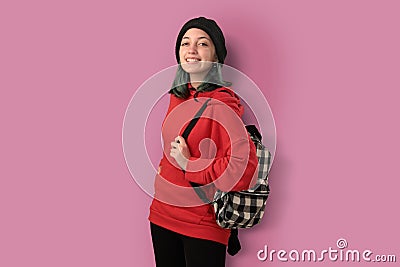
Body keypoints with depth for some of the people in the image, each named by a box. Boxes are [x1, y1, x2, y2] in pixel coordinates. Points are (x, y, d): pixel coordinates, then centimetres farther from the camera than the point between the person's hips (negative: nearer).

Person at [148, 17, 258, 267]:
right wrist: (164, 166, 9)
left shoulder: (222, 104, -17)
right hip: (162, 213, 7)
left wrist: (189, 164, -19)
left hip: (202, 226, -7)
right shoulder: (177, 96, 6)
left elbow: (244, 167, -27)